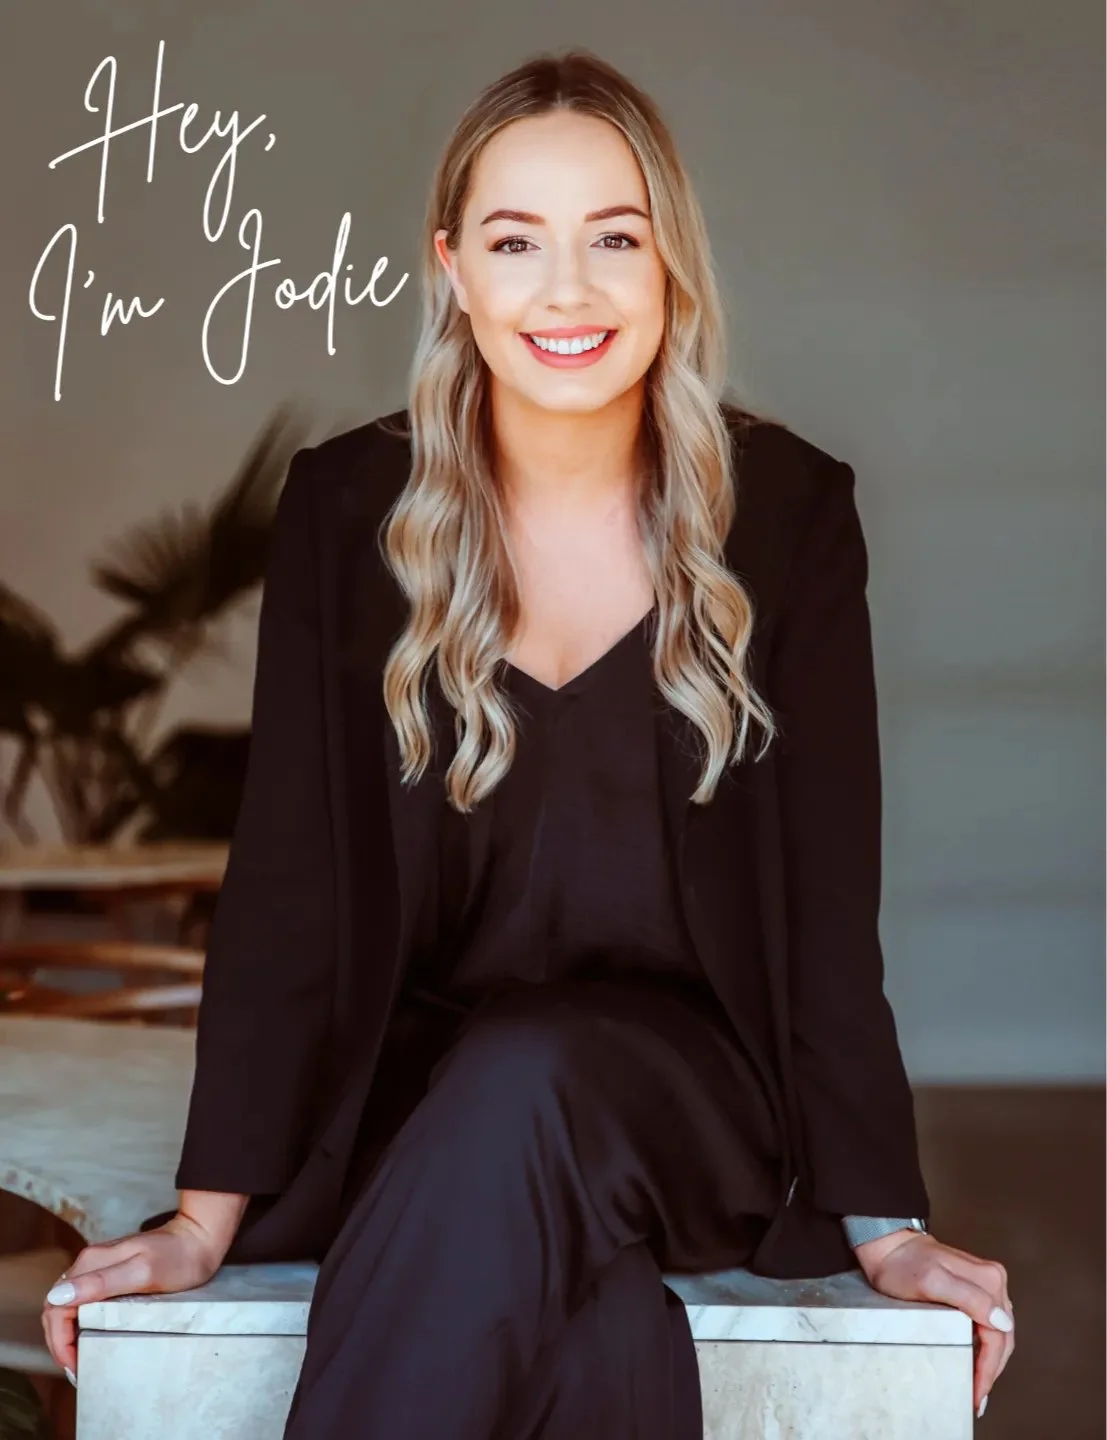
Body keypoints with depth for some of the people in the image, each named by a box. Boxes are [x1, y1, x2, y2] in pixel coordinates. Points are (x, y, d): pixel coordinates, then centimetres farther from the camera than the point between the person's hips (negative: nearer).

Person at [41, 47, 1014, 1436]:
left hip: (684, 1085, 1)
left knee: (524, 1086, -34)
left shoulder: (787, 511, -3)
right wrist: (208, 1212, -8)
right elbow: (287, 879, -3)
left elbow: (826, 893, -1)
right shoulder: (349, 506, -2)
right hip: (416, 1082, 0)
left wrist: (884, 1220, -5)